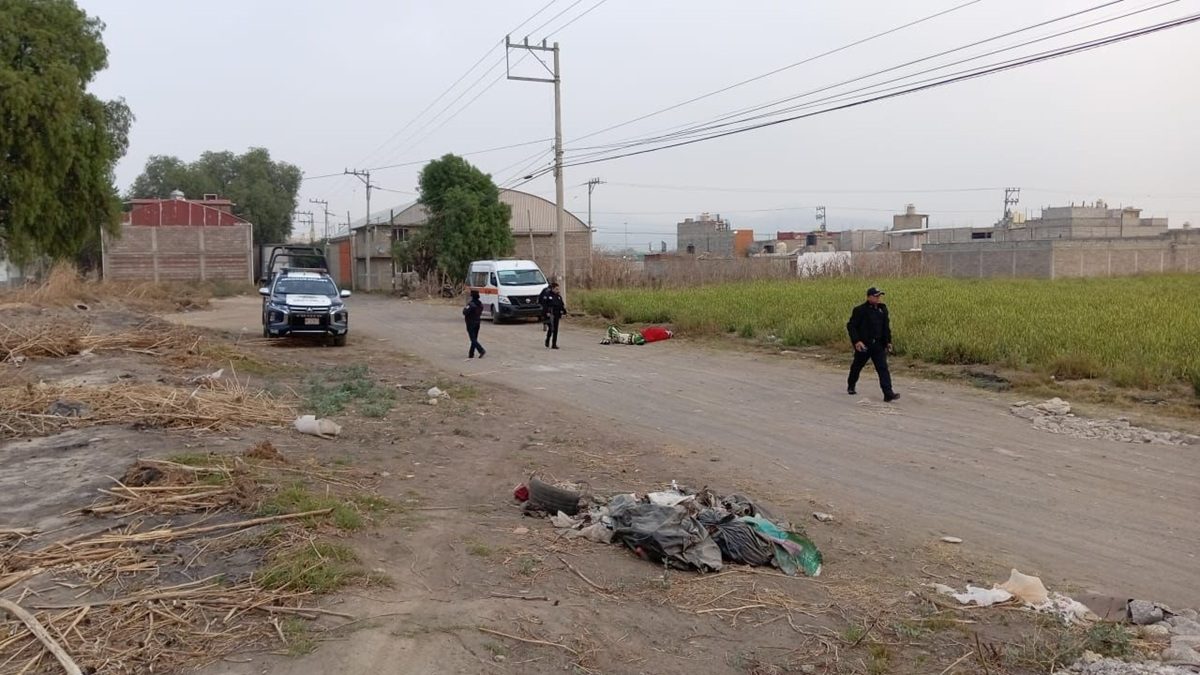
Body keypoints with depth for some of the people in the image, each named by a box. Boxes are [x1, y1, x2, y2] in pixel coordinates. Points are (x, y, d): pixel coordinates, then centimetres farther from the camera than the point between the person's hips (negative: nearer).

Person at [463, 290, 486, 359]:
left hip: (471, 323, -8)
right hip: (477, 323, 8)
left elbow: (465, 312, -19)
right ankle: (471, 354, 19)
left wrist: (465, 308, 0)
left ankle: (481, 350, -21)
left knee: (473, 339, -7)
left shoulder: (471, 304, -19)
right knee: (474, 339, 13)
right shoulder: (480, 304, 5)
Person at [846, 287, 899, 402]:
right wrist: (856, 341, -21)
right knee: (857, 366, 14)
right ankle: (851, 387, 39)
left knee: (883, 368, -8)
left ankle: (888, 393, -14)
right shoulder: (860, 310, -11)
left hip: (878, 345, 4)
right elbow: (851, 326, -12)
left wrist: (888, 341, 11)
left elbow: (886, 327, 15)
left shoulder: (882, 309, 6)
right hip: (863, 345, -4)